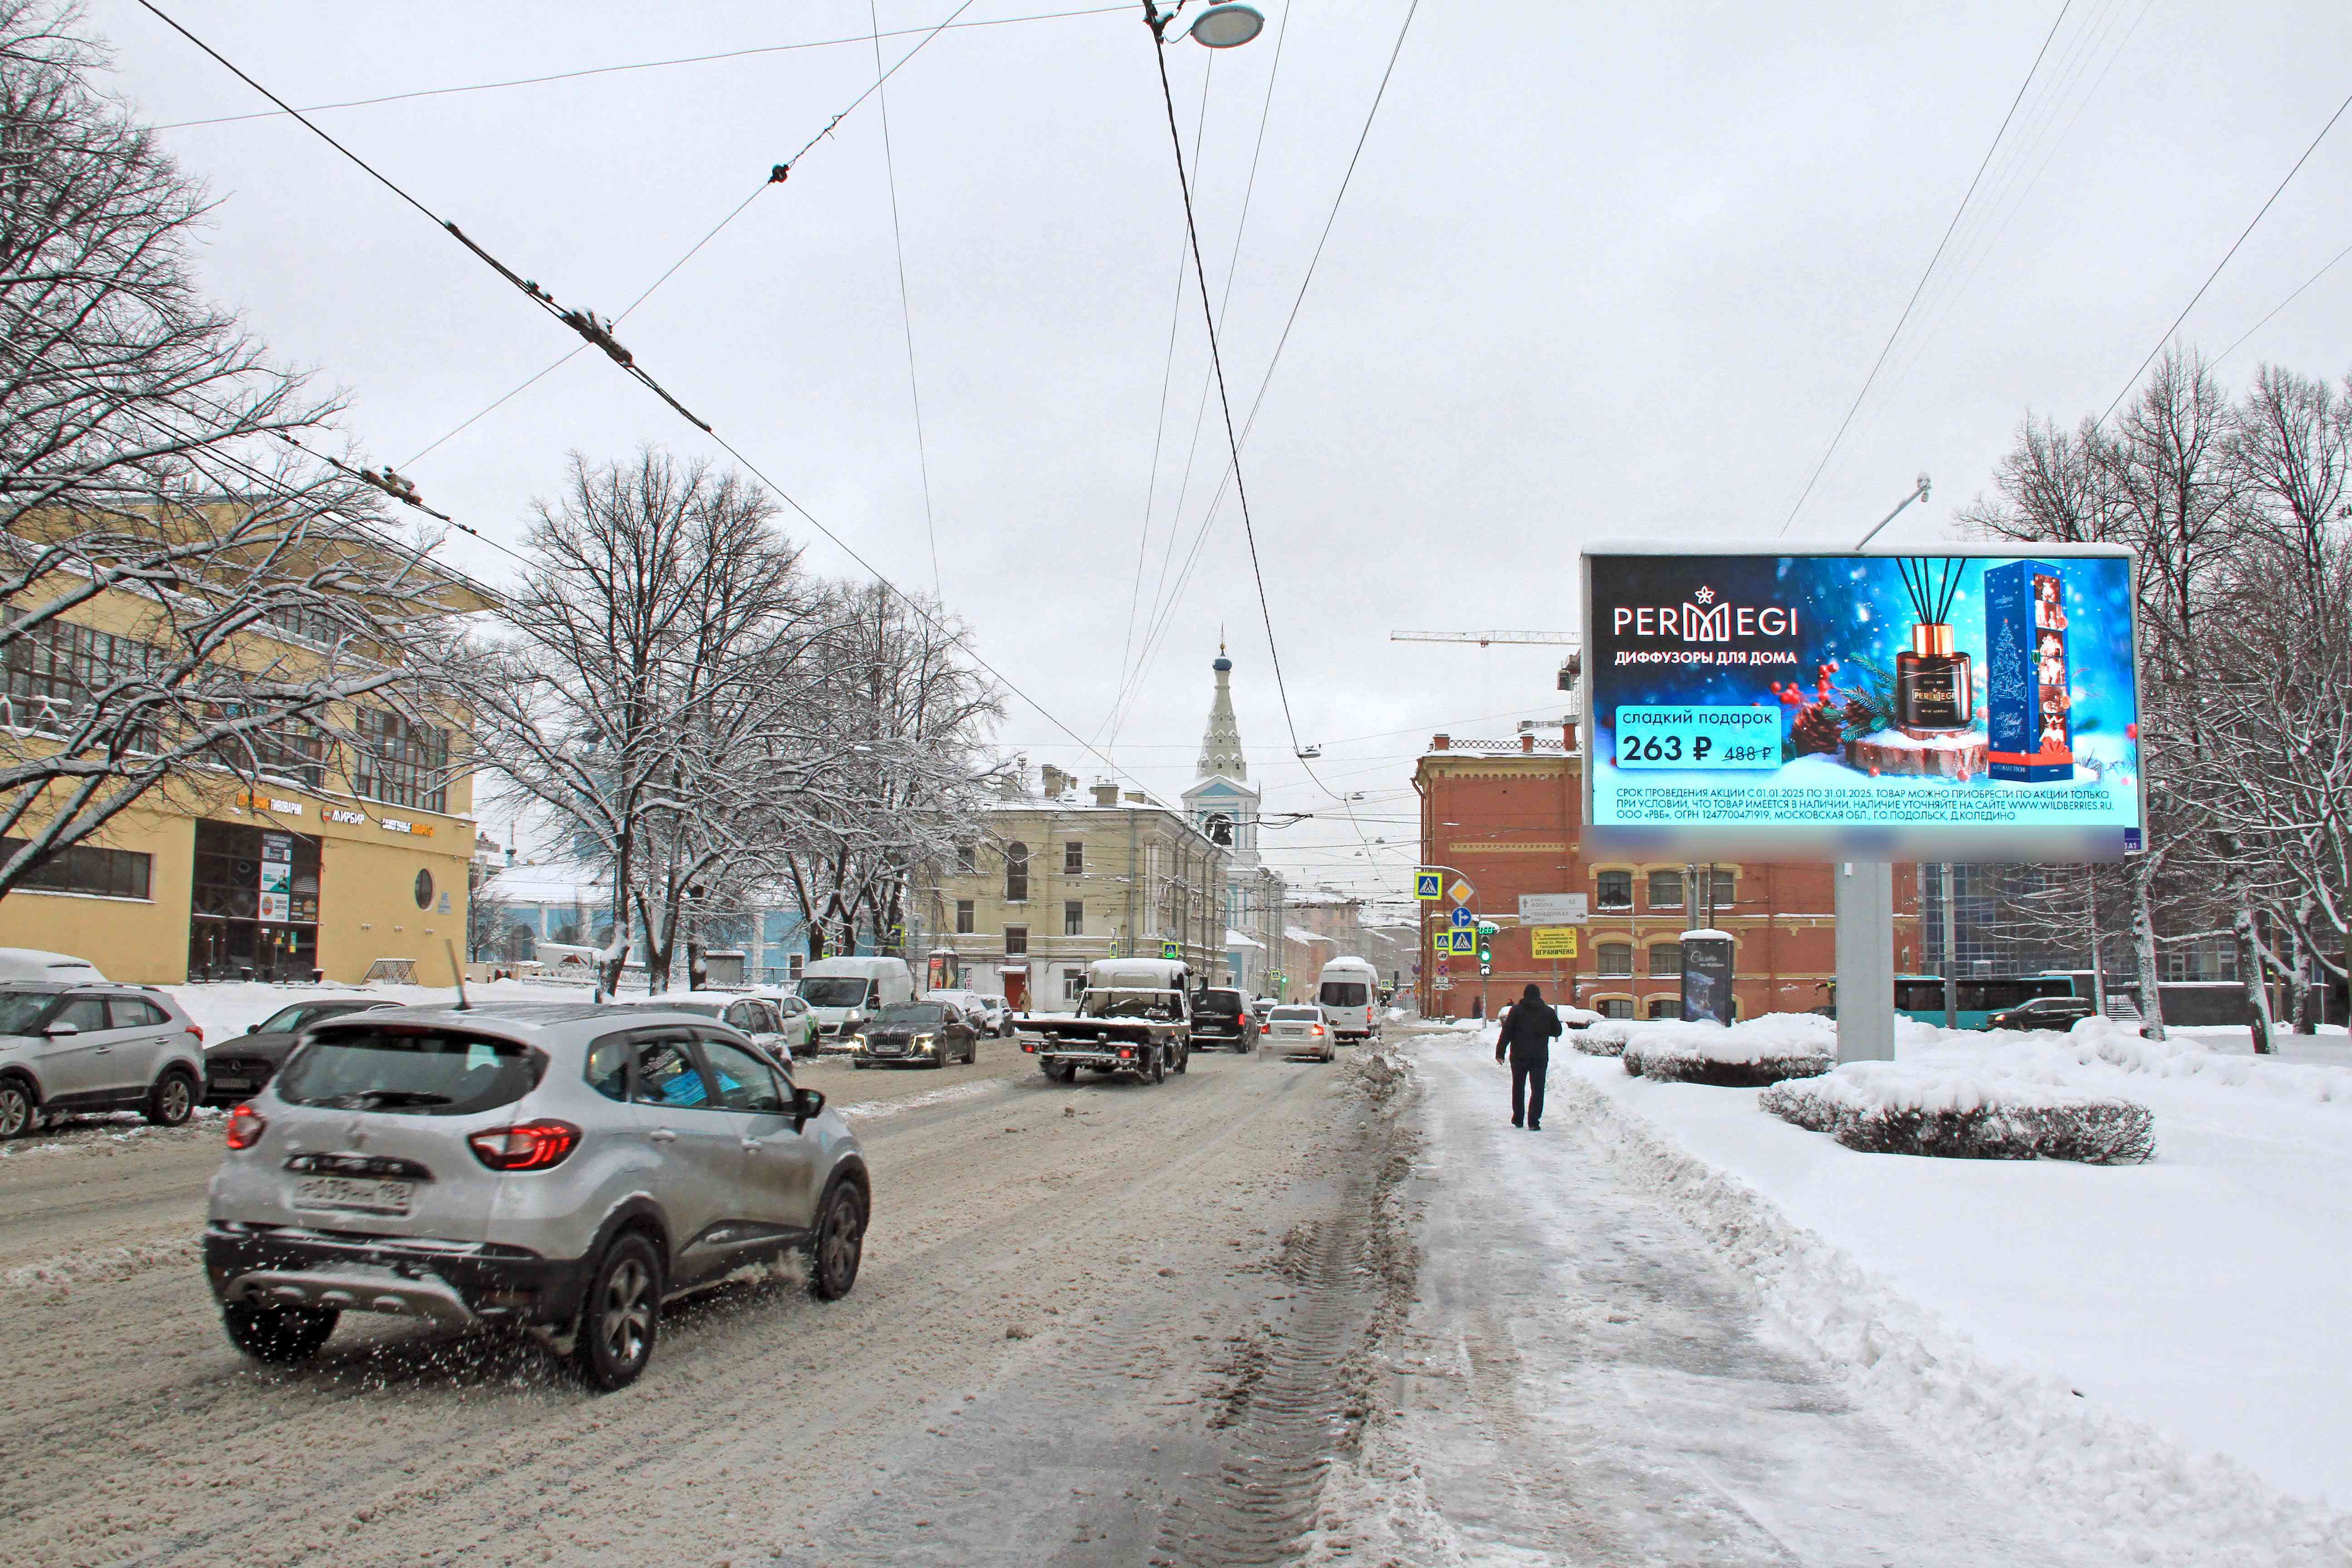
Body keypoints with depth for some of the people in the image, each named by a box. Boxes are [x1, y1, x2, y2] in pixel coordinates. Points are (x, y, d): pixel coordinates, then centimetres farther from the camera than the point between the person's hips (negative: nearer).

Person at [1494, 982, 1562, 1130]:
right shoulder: (1548, 1012, 3)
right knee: (1537, 1089, 0)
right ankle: (1533, 1122, -8)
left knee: (1518, 1088, 14)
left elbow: (1506, 1033, -6)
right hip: (1540, 1057, 0)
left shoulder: (1516, 1010, -2)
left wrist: (1500, 1053, -3)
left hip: (1519, 1056, 0)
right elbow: (1557, 1031, 14)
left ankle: (1518, 1119, 18)